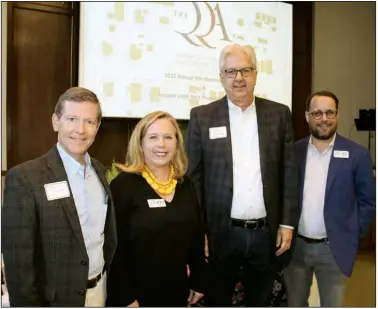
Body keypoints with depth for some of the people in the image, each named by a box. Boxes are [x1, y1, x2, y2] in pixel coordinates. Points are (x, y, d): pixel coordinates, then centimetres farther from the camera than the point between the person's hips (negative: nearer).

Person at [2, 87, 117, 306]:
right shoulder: (24, 177, -18)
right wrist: (29, 303, -14)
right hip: (55, 298, -5)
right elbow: (18, 260, -16)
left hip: (101, 290, 6)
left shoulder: (100, 171, 1)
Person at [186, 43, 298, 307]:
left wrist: (287, 224, 0)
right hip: (221, 232, -1)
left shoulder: (279, 114, 3)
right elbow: (193, 177, -2)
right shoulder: (202, 116, -1)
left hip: (266, 233, 2)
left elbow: (289, 173, 4)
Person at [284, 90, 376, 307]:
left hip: (334, 248, -2)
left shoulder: (356, 154, -5)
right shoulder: (293, 151, 0)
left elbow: (368, 201, 1)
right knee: (295, 304, 18)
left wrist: (354, 235, -3)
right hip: (295, 245, 2)